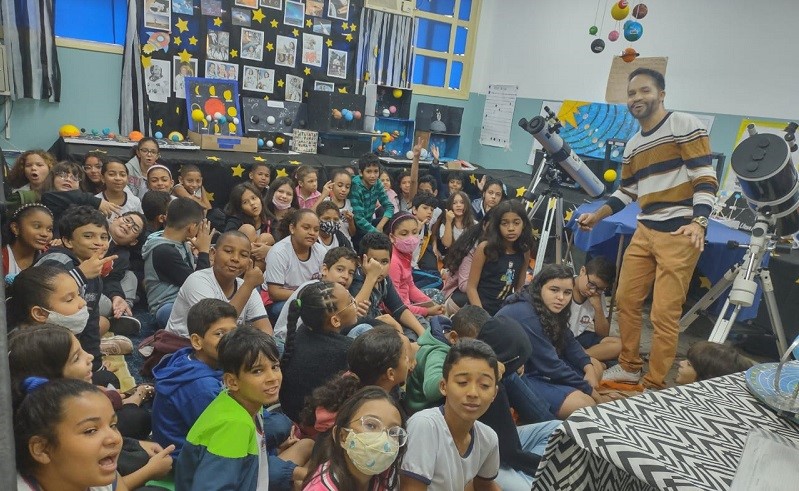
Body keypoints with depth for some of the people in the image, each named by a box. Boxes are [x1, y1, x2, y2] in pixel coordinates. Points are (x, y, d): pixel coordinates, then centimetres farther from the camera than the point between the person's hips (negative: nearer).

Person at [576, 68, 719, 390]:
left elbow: (705, 179, -13)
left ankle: (655, 387, 8)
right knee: (626, 299, 11)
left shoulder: (685, 126, -6)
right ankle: (630, 367, 28)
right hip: (645, 232, 8)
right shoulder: (633, 146, 17)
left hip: (680, 235, -8)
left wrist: (698, 223, -26)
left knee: (664, 314, -5)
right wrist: (596, 217, 13)